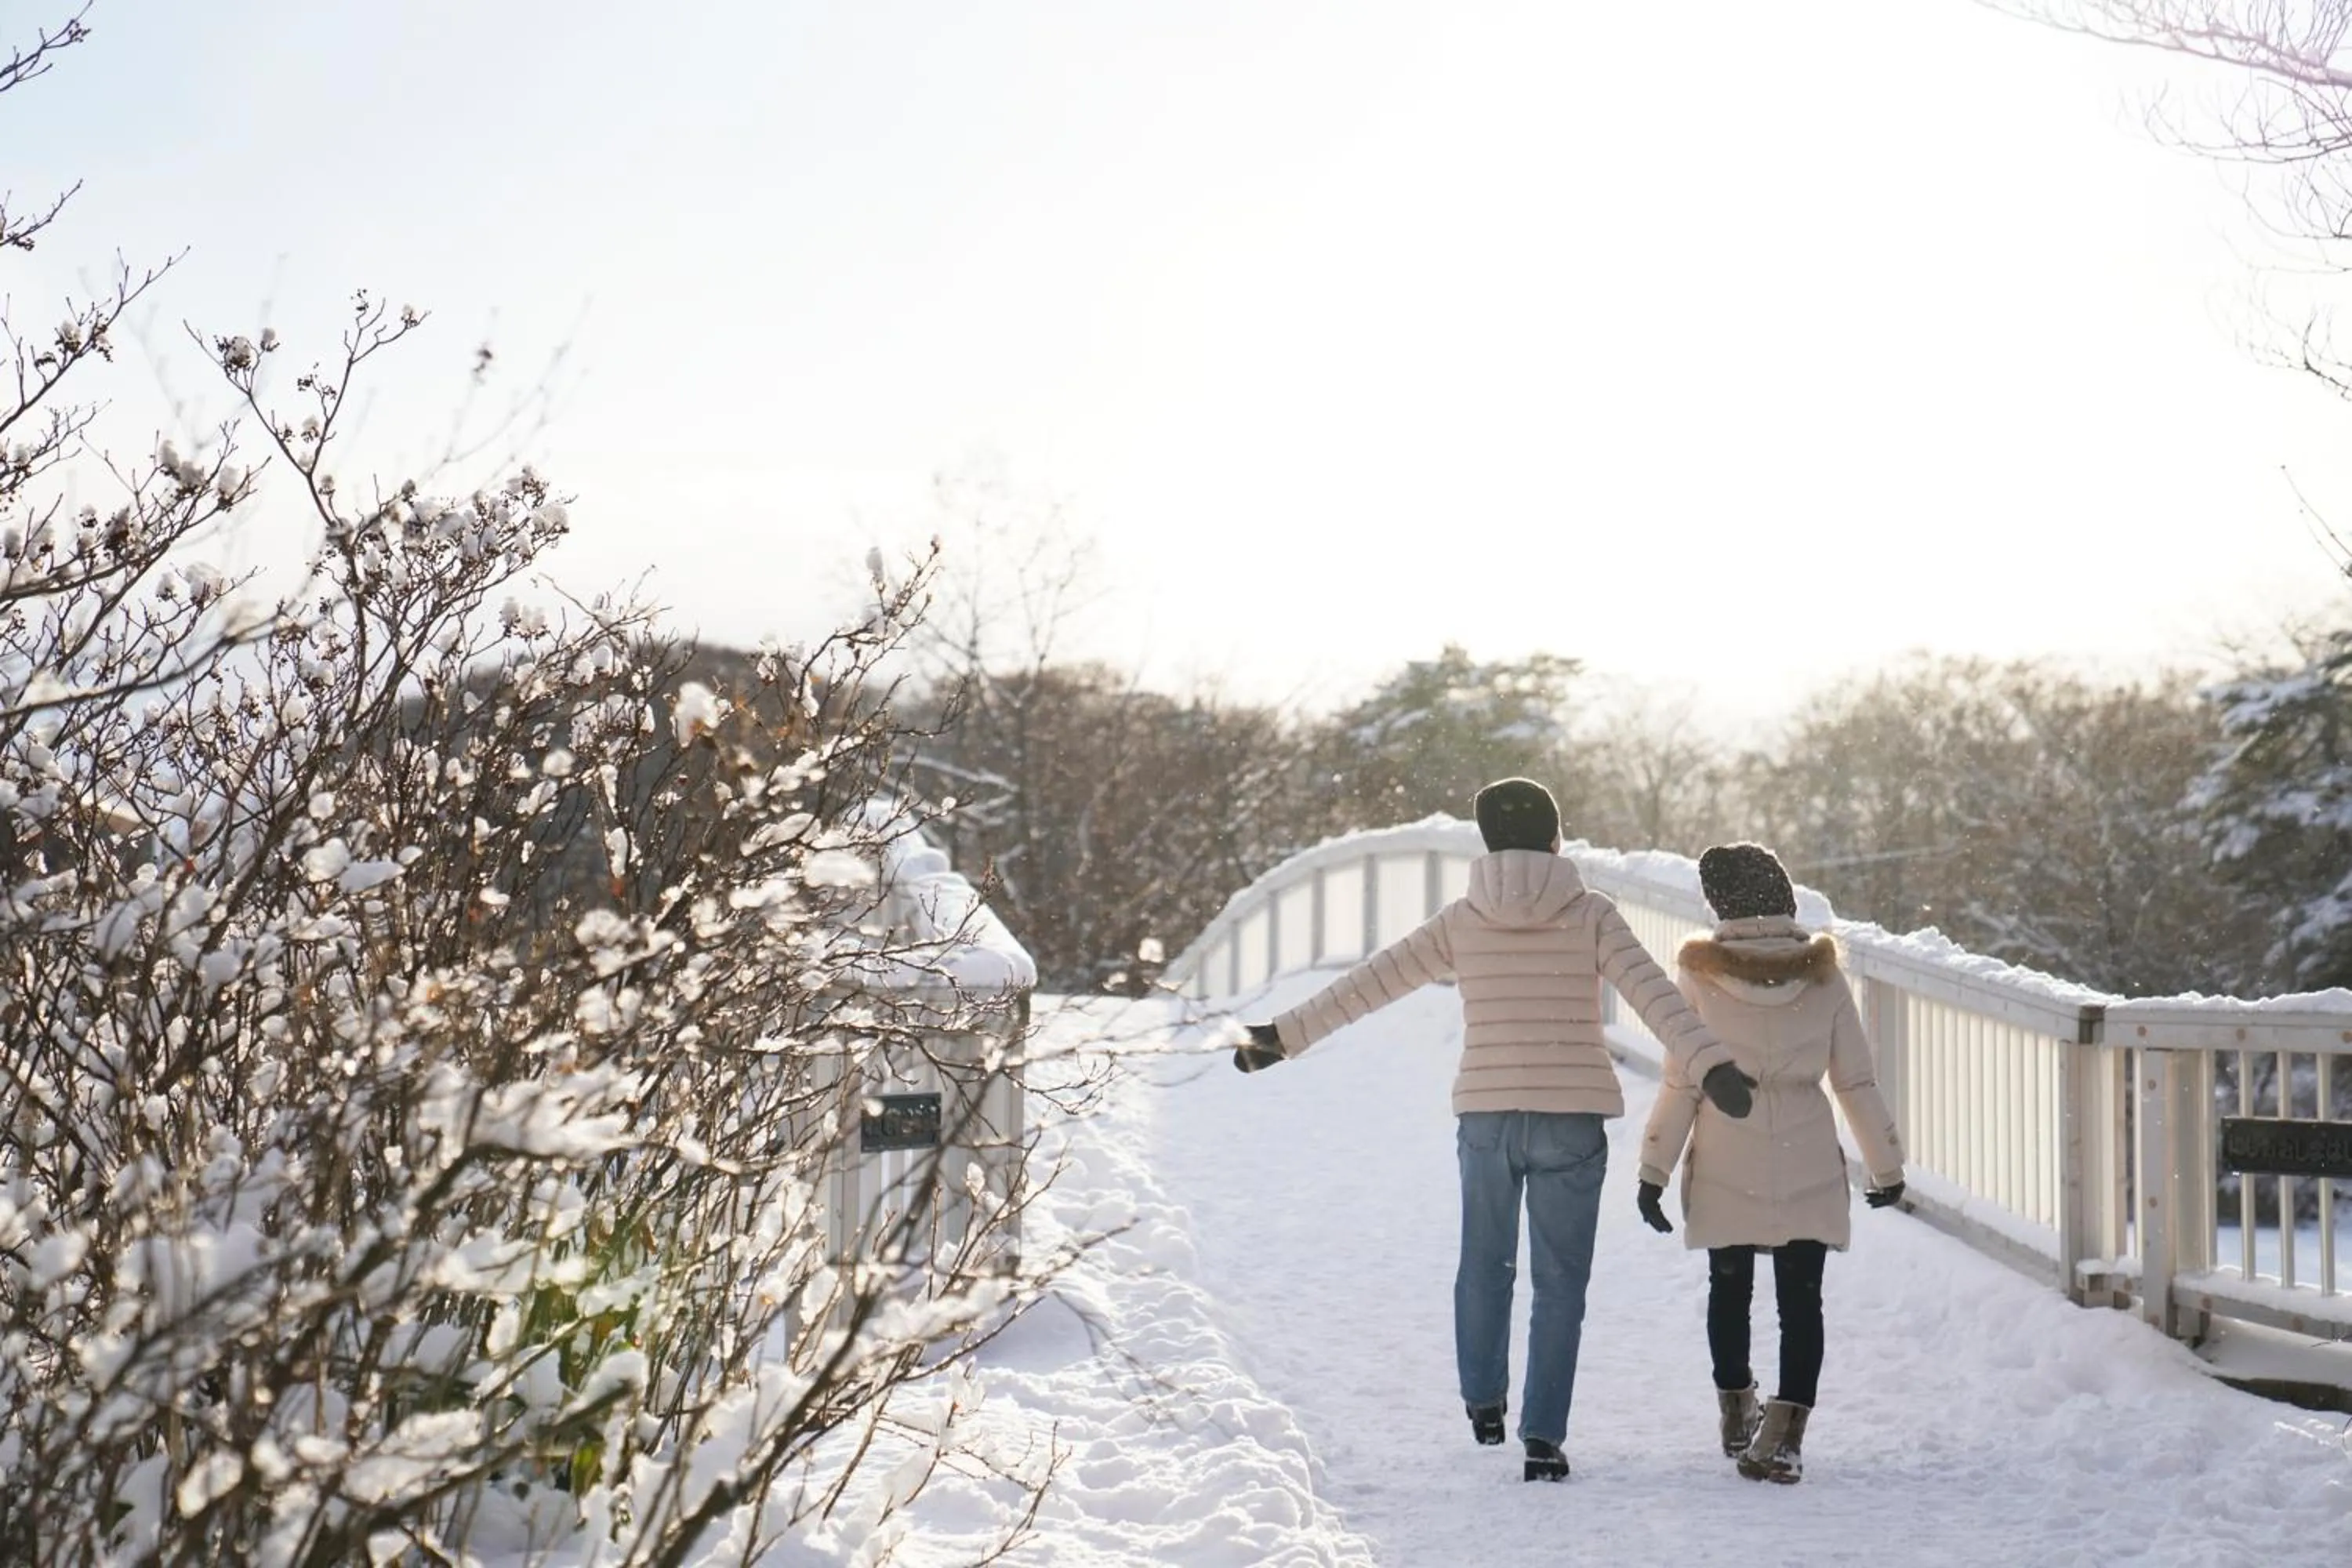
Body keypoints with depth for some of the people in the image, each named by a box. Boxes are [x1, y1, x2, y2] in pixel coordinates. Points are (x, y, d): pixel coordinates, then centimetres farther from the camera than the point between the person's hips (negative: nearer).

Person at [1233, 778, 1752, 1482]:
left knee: (1485, 1262, 23)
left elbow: (1367, 984, 5)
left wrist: (1283, 1036, 11)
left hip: (1486, 1117, 2)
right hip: (1571, 1120, -2)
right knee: (1559, 1279, 5)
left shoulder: (1461, 921, 3)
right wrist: (1711, 1066, -21)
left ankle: (1483, 1400, 29)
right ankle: (1542, 1437, 1)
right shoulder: (1590, 916, -1)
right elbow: (1653, 994, -14)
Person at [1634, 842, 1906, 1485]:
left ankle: (1737, 1417, 32)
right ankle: (1784, 1435, -12)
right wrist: (1887, 1166, 11)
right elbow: (1858, 1082, 1)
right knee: (1801, 1299, 1)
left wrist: (1654, 1169, 2)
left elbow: (1680, 1087, -6)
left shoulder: (1701, 976, -7)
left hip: (1724, 1171, 0)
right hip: (1809, 1169, 0)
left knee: (1730, 1288, 18)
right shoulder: (1823, 976, -3)